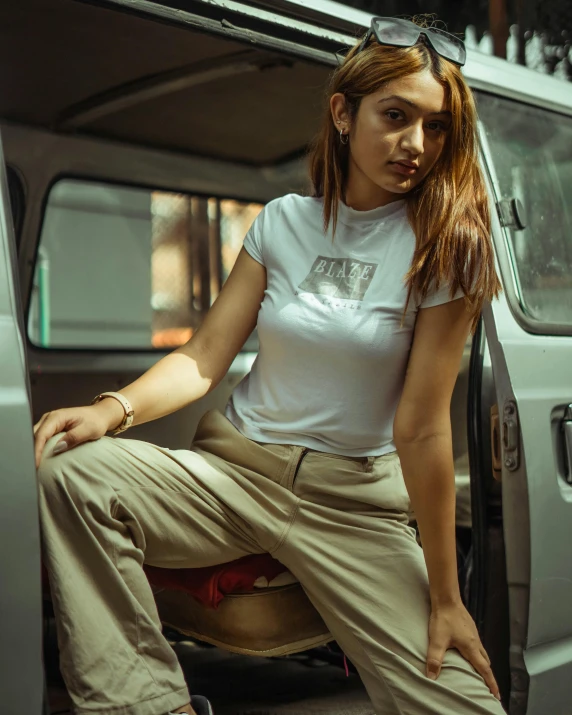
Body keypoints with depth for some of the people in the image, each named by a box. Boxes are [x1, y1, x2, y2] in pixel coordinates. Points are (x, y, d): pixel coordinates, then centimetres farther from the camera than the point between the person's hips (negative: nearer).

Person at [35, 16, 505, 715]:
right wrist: (114, 409, -20)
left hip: (354, 501, -2)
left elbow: (422, 428, -11)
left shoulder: (444, 248, -7)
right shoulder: (284, 221, 2)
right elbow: (204, 358, 0)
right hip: (234, 466, 2)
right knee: (70, 470, -24)